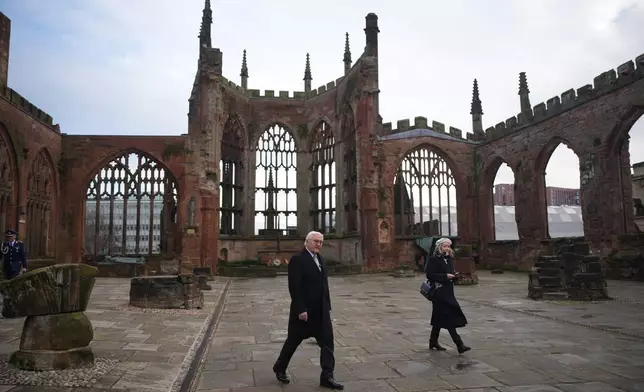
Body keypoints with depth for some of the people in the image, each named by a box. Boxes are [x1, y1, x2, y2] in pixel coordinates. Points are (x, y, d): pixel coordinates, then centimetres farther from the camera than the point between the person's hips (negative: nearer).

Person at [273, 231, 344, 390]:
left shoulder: (320, 259, 11)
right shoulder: (297, 259, -13)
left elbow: (323, 284, 13)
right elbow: (294, 287, -19)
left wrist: (327, 306, 11)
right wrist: (300, 310, -21)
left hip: (321, 311, 7)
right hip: (303, 310, -7)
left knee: (327, 341, 2)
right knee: (293, 341, 10)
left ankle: (327, 376, 9)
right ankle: (280, 368, 32)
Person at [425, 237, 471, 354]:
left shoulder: (448, 259, 15)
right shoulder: (433, 259, -11)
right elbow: (430, 275, -17)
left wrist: (454, 275, 2)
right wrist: (445, 276, -20)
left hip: (447, 291, 9)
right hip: (439, 293, -9)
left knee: (440, 318, 14)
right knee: (449, 317, -10)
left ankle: (433, 342, 25)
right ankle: (459, 344, -9)